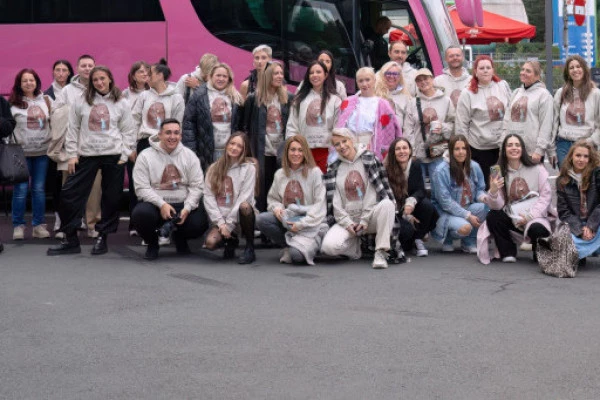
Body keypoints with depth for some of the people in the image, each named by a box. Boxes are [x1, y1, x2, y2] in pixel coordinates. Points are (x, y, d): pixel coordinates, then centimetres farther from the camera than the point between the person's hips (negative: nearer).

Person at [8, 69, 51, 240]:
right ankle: (18, 226, 7)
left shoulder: (45, 101, 10)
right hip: (22, 152, -3)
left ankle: (39, 225, 13)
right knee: (21, 189, -2)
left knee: (39, 189, 6)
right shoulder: (13, 103, 0)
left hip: (42, 152, 3)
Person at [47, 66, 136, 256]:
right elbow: (73, 129, 7)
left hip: (113, 155, -1)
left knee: (111, 198, 3)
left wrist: (124, 155, -3)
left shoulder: (121, 103, 3)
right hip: (87, 155, 1)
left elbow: (128, 132, 4)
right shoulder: (82, 102, 5)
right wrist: (72, 154, 2)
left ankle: (102, 237, 18)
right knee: (70, 194, -4)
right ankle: (71, 240, 5)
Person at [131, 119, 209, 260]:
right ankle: (152, 243, 1)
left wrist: (187, 208, -15)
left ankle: (180, 238, 16)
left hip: (184, 204, 2)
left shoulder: (189, 155, 4)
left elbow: (197, 186, 0)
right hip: (155, 204, -2)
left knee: (199, 224, -24)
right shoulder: (145, 156, -3)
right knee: (140, 214, -34)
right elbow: (142, 188, -9)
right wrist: (161, 204, -22)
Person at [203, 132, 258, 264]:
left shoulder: (248, 168, -1)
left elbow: (244, 197, -9)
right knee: (211, 242, -28)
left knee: (245, 206, -37)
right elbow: (208, 197, 1)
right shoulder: (214, 169, 9)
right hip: (220, 218, 2)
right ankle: (231, 241, 10)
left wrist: (229, 224, -15)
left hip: (239, 217, -2)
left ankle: (250, 248, -17)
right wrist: (220, 223, -11)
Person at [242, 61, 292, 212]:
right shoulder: (254, 99, 0)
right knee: (263, 188, 1)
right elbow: (246, 126, 2)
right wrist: (250, 151, -3)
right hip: (263, 153, -2)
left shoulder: (288, 98, 9)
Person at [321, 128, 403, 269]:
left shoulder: (369, 159, 1)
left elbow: (379, 189, -6)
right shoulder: (333, 169, 8)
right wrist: (347, 223, -12)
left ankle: (381, 253, -28)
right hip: (347, 219, 1)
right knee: (328, 246, -28)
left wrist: (365, 219, -13)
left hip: (370, 216, -1)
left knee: (387, 204, -35)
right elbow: (334, 202, 3)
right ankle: (355, 246, 5)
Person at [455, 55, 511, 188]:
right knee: (484, 184, 2)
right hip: (479, 148, -3)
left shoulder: (503, 86, 4)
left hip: (503, 145, 3)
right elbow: (461, 125, -4)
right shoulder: (468, 94, -5)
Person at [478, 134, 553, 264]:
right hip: (512, 218, 2)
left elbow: (546, 195, -5)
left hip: (536, 216, -2)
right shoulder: (499, 173, 1)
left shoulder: (536, 169, -2)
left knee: (537, 229, -34)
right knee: (492, 217, -23)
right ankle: (508, 252, -4)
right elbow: (497, 206, -6)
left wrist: (530, 216, -16)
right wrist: (493, 191, -29)